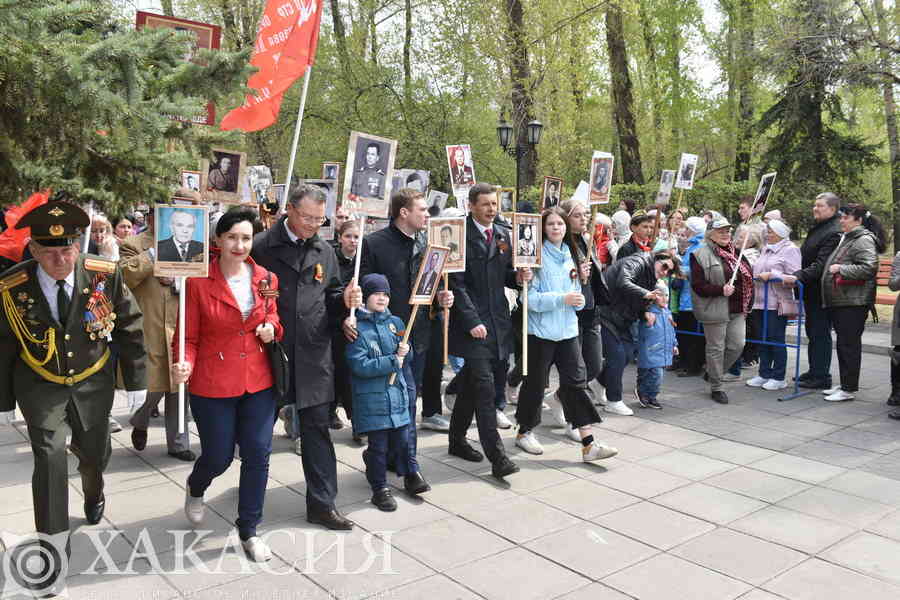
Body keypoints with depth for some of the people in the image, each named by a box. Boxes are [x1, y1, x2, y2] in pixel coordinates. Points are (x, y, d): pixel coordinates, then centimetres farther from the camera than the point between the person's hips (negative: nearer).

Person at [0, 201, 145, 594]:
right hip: (40, 388, -1)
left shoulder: (105, 275, -20)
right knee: (50, 459, -12)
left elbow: (129, 326, -7)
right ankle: (53, 556, 1)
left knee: (95, 453, 18)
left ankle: (93, 495, 55)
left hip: (93, 383, 2)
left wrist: (135, 380, -3)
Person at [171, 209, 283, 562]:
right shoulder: (199, 281, -10)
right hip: (213, 385, -3)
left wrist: (272, 328, -9)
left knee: (258, 455, 3)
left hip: (258, 382, 3)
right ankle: (195, 487, 46)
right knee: (218, 458, 8)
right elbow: (189, 337, -6)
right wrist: (184, 365, -24)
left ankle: (249, 530, 22)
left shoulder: (267, 279, 0)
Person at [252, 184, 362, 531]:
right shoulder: (261, 247, -7)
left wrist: (345, 299, -6)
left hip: (312, 356, 3)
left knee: (317, 428, 5)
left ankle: (322, 503, 14)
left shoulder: (324, 252, 8)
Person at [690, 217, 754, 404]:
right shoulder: (701, 255, -9)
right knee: (716, 347, 2)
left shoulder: (736, 252, 13)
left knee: (737, 345, 6)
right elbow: (698, 285, -14)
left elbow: (748, 275, 23)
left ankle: (714, 372, 29)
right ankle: (716, 387, 15)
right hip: (715, 310, -7)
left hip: (737, 310, 7)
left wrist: (747, 303, 12)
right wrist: (721, 290, -23)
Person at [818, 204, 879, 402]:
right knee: (842, 343, 15)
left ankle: (849, 389, 0)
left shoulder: (864, 240, -11)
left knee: (850, 344, -6)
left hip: (853, 303, -10)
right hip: (839, 301, 10)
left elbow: (869, 268, -22)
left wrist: (841, 269, -17)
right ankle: (844, 384, 24)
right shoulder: (846, 238, 20)